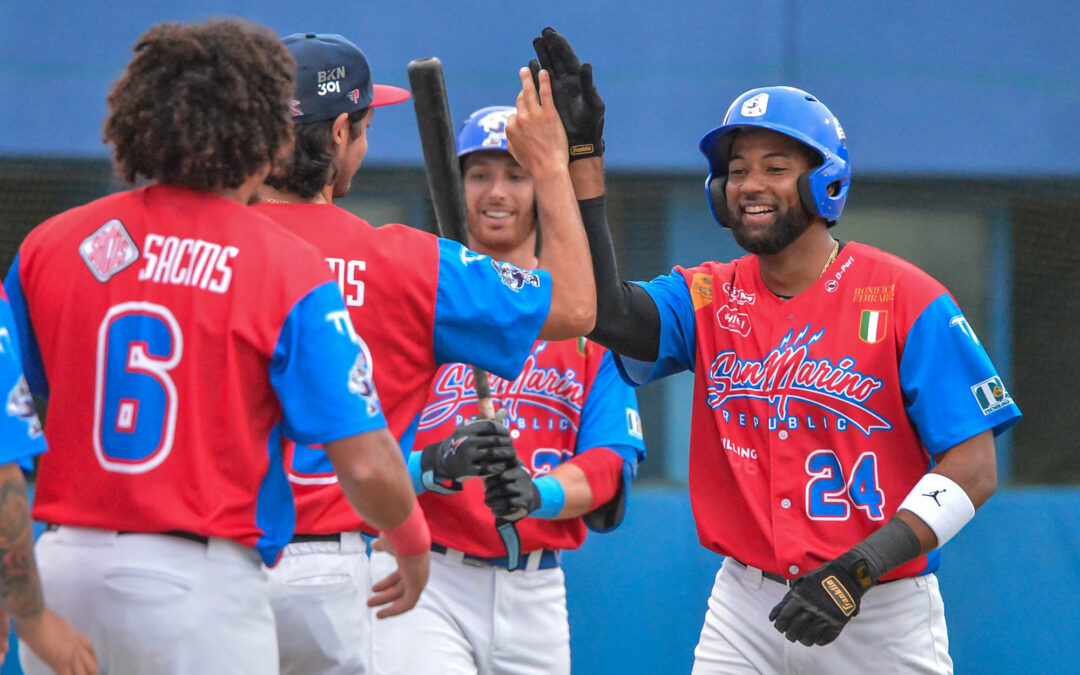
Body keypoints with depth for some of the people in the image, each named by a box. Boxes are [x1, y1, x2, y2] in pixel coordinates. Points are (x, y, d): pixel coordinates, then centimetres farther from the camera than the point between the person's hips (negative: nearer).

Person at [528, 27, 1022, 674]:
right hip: (746, 611, 3)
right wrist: (582, 156, -15)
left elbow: (974, 469, -11)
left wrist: (861, 569, -23)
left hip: (885, 616, -3)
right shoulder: (710, 298, 7)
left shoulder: (907, 300, -6)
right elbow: (606, 311, -12)